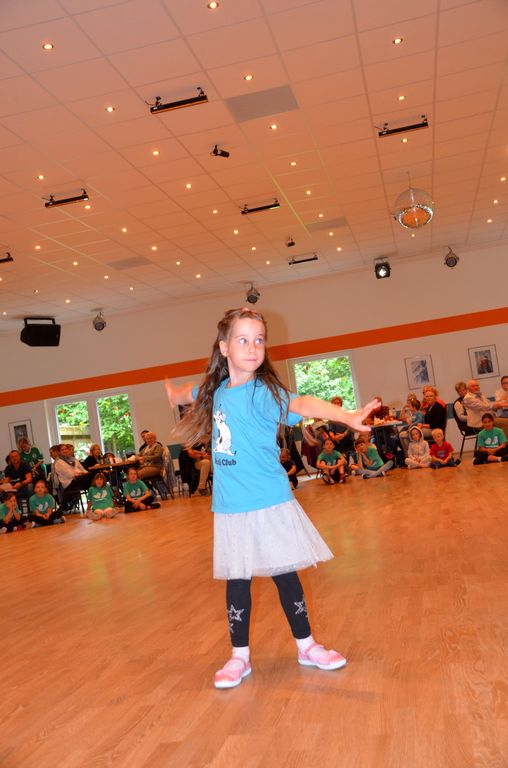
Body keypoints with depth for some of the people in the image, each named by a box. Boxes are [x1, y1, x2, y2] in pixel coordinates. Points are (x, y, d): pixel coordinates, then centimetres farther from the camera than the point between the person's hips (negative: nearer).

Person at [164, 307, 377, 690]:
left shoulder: (264, 392, -14)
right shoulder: (217, 390, 3)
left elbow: (301, 404, -35)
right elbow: (188, 393, 29)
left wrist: (347, 416, -50)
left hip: (270, 504, -4)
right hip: (230, 508, 4)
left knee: (286, 574, 9)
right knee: (237, 581, 11)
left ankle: (307, 646, 29)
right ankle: (239, 658, 26)